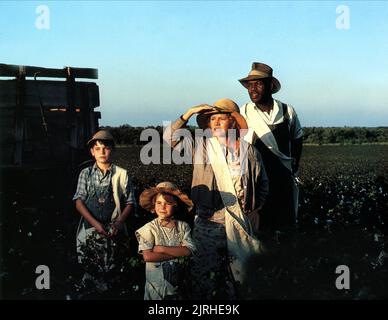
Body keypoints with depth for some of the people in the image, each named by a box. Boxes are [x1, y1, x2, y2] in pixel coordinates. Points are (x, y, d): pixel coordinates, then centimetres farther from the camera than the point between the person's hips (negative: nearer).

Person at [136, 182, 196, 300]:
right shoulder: (149, 228, -10)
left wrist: (162, 249, -19)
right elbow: (147, 256, -20)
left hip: (178, 281, 2)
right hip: (156, 282, -2)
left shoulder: (183, 227, -2)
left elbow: (188, 251, -14)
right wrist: (177, 253, -17)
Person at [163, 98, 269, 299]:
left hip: (240, 225, 2)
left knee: (236, 276, 14)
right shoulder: (201, 145, 0)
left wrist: (256, 209, 7)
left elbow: (262, 183, 14)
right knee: (203, 276, 5)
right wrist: (189, 113, -11)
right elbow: (170, 137, -7)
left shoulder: (249, 151, 3)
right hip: (208, 224, -1)